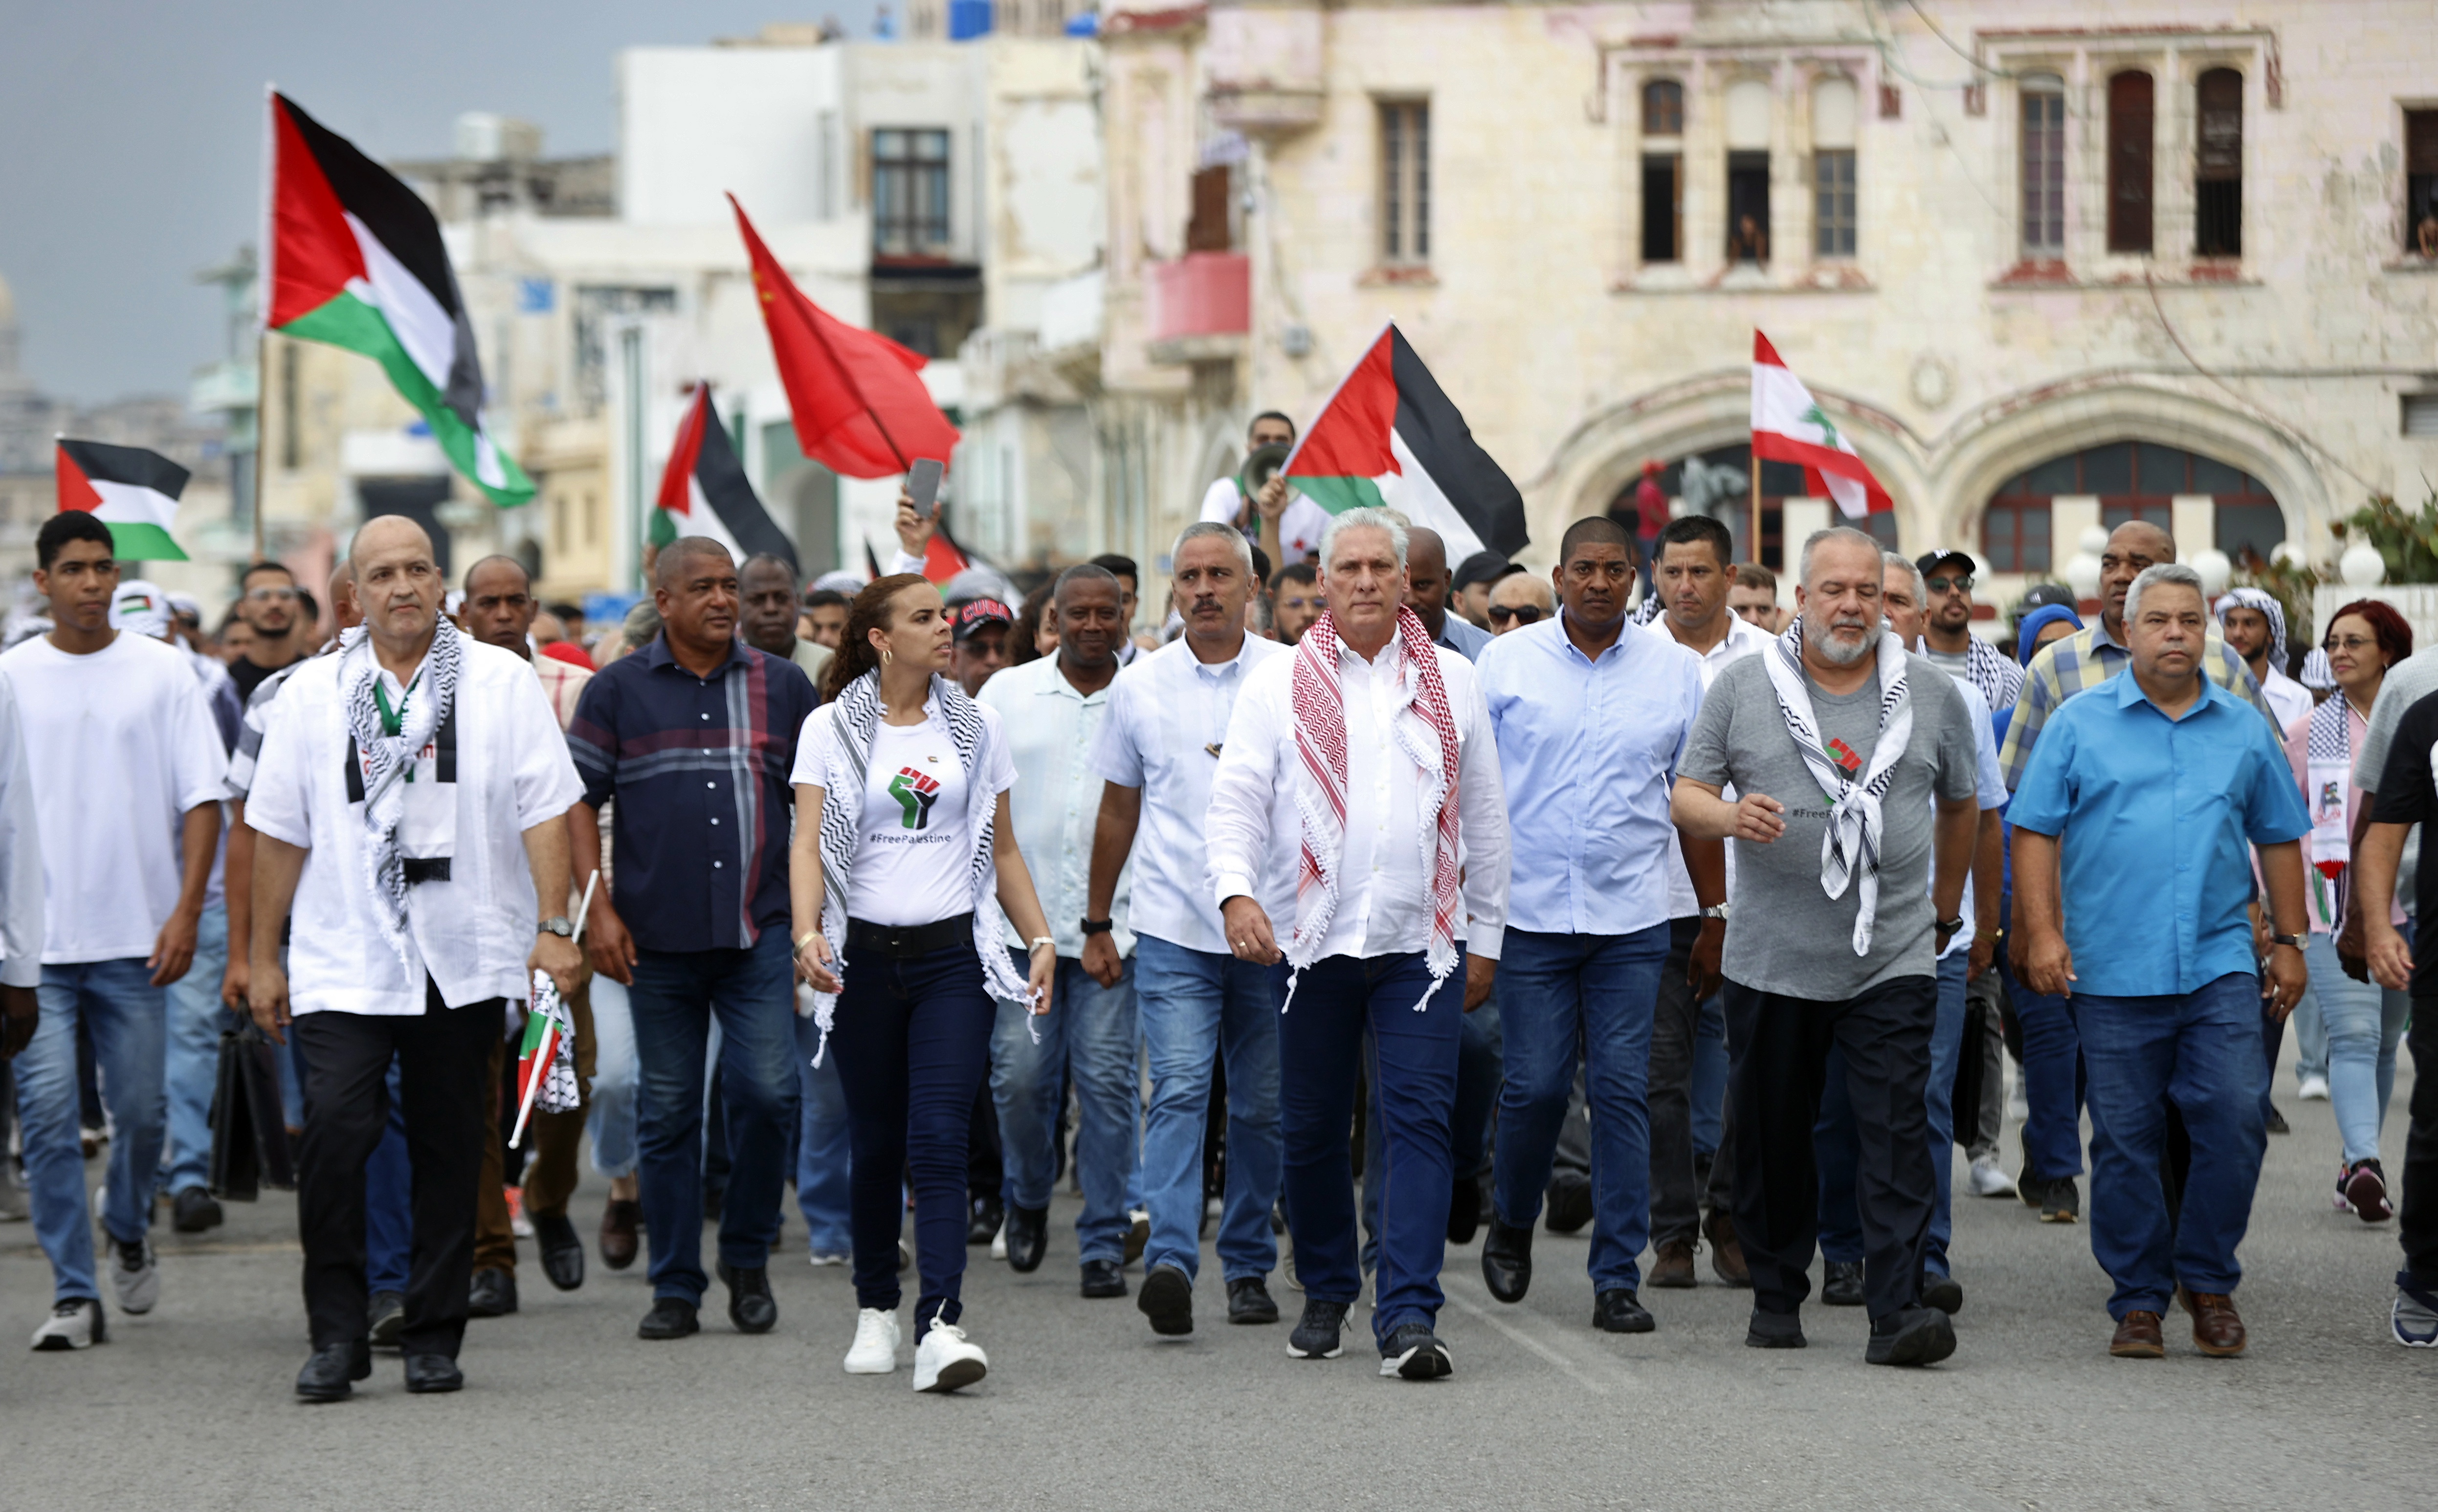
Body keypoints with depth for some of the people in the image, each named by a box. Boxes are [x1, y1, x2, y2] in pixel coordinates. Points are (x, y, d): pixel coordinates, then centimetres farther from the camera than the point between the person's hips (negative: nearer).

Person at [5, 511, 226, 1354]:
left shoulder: (162, 673, 3)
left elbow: (201, 799, 1)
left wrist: (186, 913, -8)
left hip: (135, 936, 0)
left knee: (141, 1109, 7)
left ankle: (127, 1229, 37)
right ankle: (74, 1293, -4)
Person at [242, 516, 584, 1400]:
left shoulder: (501, 683, 5)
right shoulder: (311, 694, 8)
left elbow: (544, 812, 1)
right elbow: (280, 832, 10)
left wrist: (554, 928, -8)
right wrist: (263, 956, 9)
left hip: (465, 958, 0)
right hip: (344, 960, 0)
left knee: (450, 1146, 5)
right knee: (335, 1126, -15)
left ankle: (435, 1339, 14)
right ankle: (336, 1335, -7)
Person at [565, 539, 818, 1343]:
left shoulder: (781, 686, 9)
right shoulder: (617, 691, 5)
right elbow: (578, 801, 3)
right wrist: (598, 909, -7)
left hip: (761, 932, 0)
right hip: (657, 941, 0)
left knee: (767, 1091, -11)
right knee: (667, 1113, 4)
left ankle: (747, 1257, 9)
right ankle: (675, 1286, 12)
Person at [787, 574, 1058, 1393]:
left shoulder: (974, 726, 9)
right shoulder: (832, 729, 2)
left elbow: (1002, 847, 15)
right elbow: (808, 842, -6)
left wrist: (1041, 938, 5)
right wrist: (807, 933, -22)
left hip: (955, 955, 0)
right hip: (865, 956, 0)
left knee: (938, 1140, -12)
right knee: (877, 1143, 7)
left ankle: (940, 1327, -21)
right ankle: (875, 1309, 26)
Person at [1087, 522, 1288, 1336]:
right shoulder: (1140, 686, 6)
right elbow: (1117, 811, 15)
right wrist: (1096, 923, 18)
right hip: (1173, 927, 0)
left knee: (1262, 1107, 7)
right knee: (1178, 1090, -14)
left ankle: (1248, 1267, 18)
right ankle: (1169, 1261, -24)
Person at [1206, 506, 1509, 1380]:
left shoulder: (1451, 681, 10)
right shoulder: (1279, 685, 5)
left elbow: (1484, 815, 14)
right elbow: (1237, 799, -1)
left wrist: (1486, 936, 13)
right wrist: (1237, 891, -19)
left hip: (1423, 941, 0)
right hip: (1314, 940, 0)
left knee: (1420, 1120, -10)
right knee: (1312, 1128, 7)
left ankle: (1408, 1316, -14)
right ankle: (1326, 1297, 25)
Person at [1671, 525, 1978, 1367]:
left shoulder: (1931, 695, 8)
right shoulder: (1742, 689, 4)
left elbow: (1959, 804, 19)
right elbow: (1687, 794, 3)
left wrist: (1945, 909, 20)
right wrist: (1729, 816, -19)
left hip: (1892, 963, 0)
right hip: (1771, 963, 0)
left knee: (1898, 1137, -10)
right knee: (1773, 1136, 7)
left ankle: (1898, 1311, -14)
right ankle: (1776, 1299, 21)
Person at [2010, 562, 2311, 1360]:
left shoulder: (2244, 731, 11)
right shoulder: (2081, 724, 4)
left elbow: (2279, 838, 17)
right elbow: (2035, 832, 2)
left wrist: (2288, 942, 13)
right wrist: (2043, 933, -7)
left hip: (2221, 966, 1)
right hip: (2113, 973, -1)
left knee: (2234, 1120, -10)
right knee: (2126, 1141, 2)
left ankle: (2208, 1279, 7)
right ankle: (2139, 1301, 12)